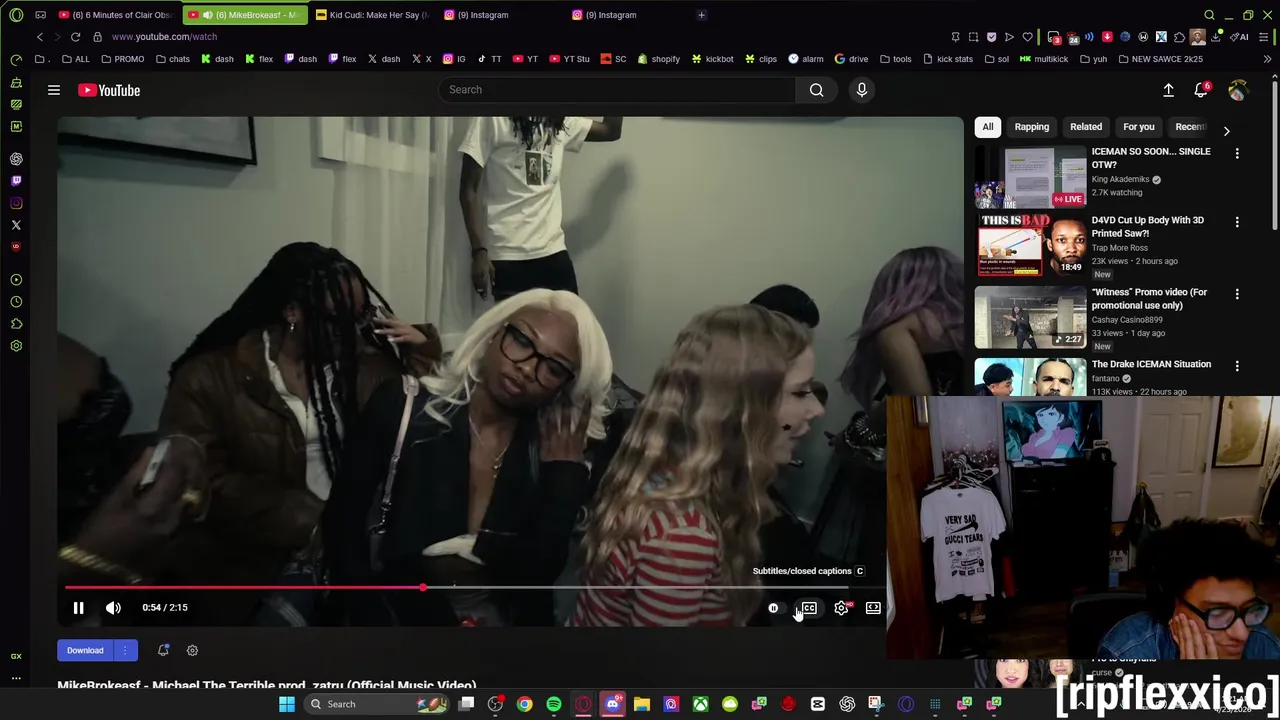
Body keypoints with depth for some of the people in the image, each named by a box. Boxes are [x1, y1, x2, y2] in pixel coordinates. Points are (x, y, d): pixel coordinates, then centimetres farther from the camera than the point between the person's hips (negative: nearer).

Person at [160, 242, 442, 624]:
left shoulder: (366, 365, 12)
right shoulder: (210, 378, -1)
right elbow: (205, 481, -11)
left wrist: (424, 351, 2)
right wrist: (312, 524, -16)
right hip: (264, 564, -4)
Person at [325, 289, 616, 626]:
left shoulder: (560, 453, -4)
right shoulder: (403, 409, -7)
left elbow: (539, 573, -12)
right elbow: (342, 525, -4)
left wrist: (565, 468, -13)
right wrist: (375, 616, -12)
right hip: (399, 609, -1)